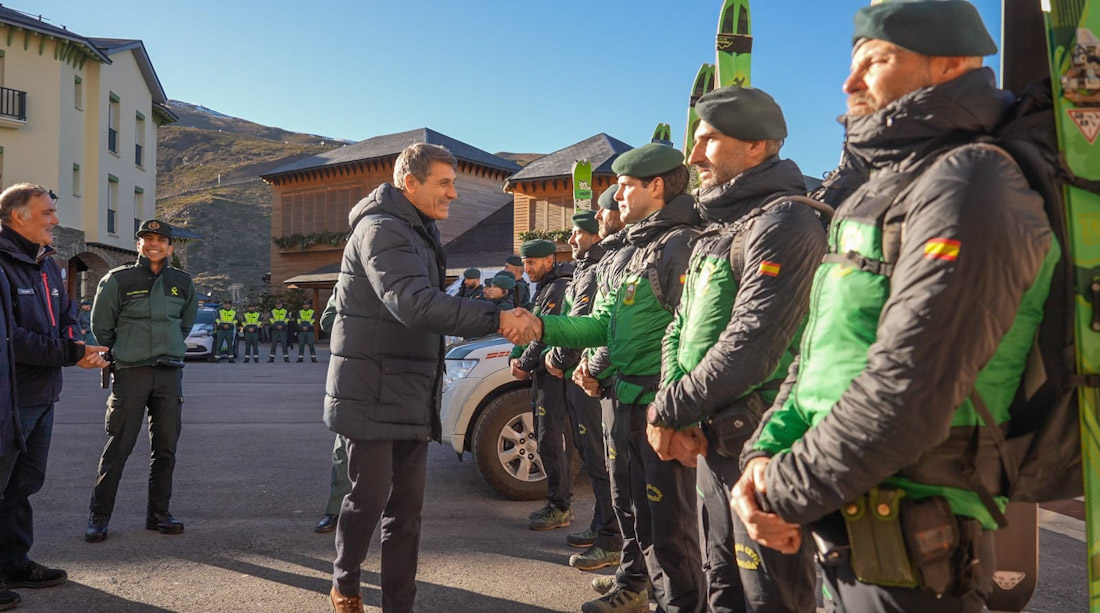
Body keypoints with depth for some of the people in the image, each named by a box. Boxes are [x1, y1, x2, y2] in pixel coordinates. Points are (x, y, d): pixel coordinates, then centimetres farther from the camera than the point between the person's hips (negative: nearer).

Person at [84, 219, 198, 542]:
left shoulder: (182, 282, 8)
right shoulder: (118, 279, -2)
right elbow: (101, 325, 6)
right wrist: (121, 355, 10)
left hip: (170, 373, 3)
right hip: (130, 373, -3)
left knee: (166, 447, 6)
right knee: (118, 446, -2)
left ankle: (158, 513, 17)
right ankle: (98, 516, 9)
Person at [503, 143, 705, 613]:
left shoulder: (682, 243, -13)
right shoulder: (639, 249, 18)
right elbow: (604, 324, 15)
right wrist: (540, 327, 3)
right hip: (627, 403, 10)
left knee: (669, 522, -1)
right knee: (630, 506, 22)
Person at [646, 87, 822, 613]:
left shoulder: (783, 223, -16)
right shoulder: (715, 230, 16)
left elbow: (750, 348, -24)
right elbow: (678, 330, 14)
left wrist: (667, 412, -14)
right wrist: (677, 416, -3)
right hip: (712, 443, 9)